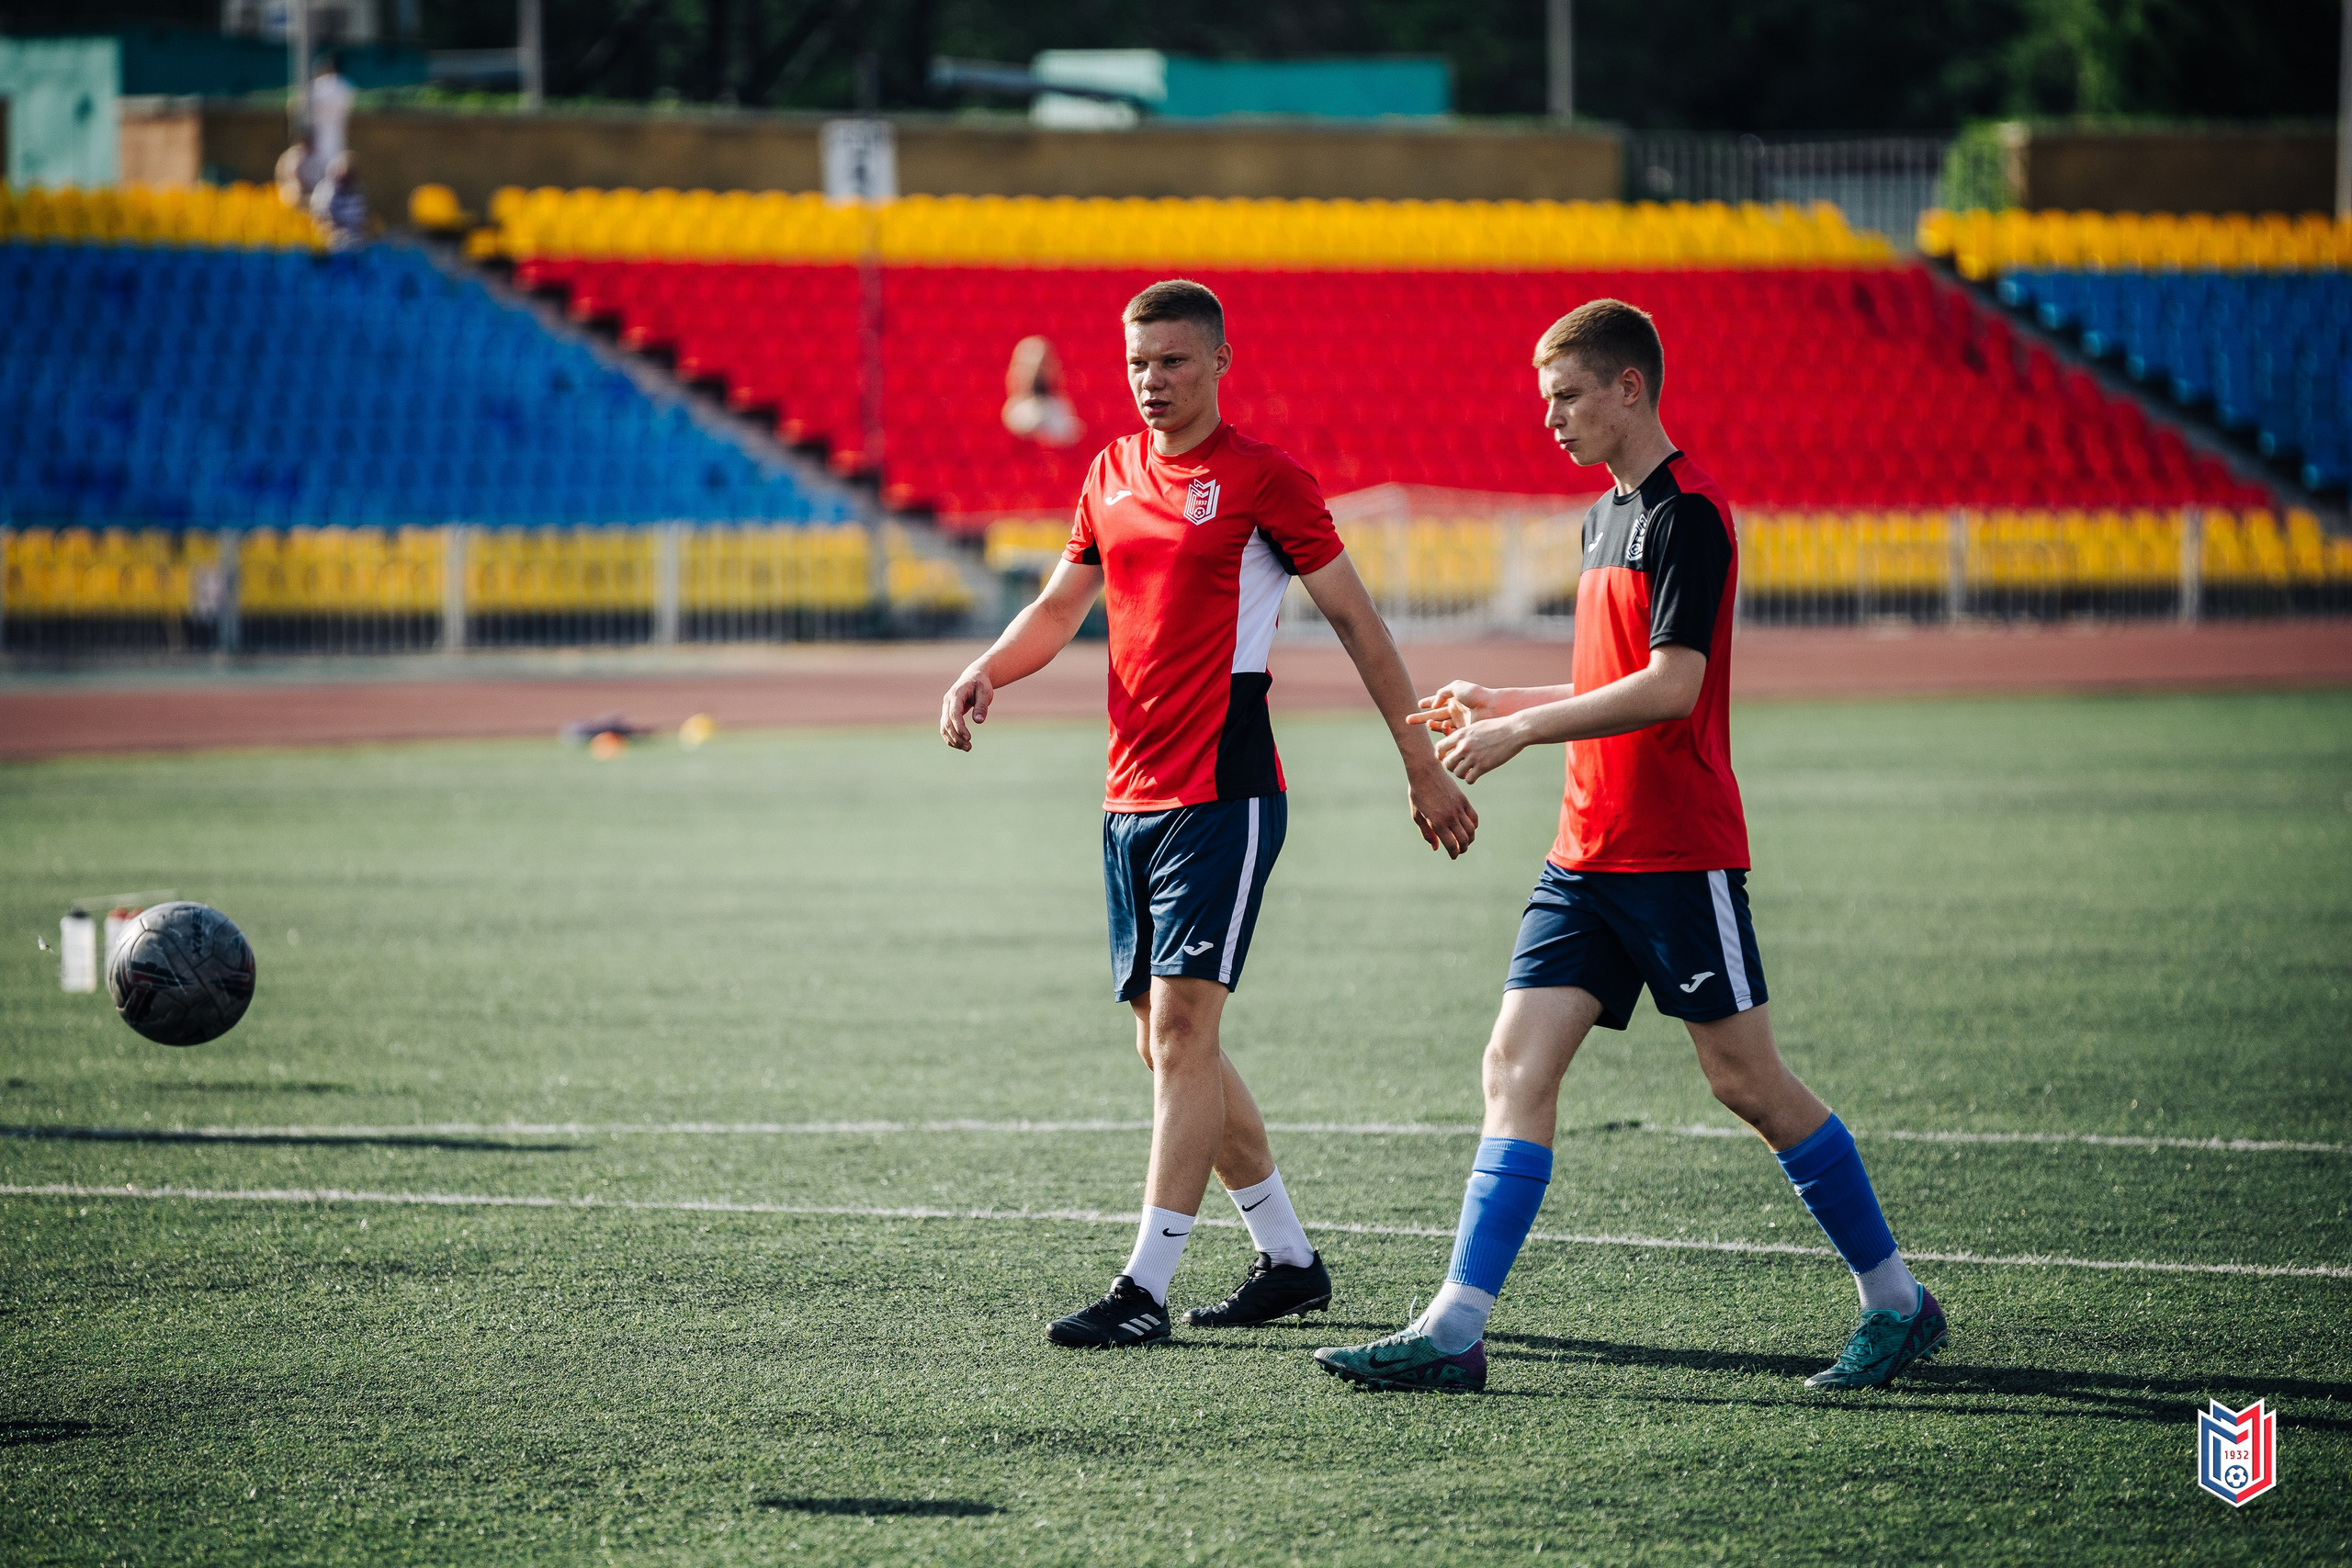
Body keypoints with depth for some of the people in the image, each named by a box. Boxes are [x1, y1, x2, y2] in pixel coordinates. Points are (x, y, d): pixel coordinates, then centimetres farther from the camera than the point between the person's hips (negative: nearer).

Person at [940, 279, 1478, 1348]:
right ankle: (1288, 1259, 23)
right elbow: (1060, 608, 24)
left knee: (1182, 1026, -13)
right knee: (1168, 1042, 10)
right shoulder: (1112, 474, 13)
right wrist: (985, 673, 4)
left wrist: (1421, 764, -3)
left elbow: (1354, 618, -3)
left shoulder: (1260, 478, -6)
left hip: (1223, 792, -8)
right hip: (1131, 793, 8)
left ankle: (1146, 1288, -16)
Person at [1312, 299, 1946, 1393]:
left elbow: (1671, 687, -21)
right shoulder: (1605, 516, 16)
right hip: (1589, 849, 8)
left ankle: (1897, 1303, 11)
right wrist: (1499, 705, 14)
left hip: (1680, 853, -8)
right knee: (1517, 1066, -2)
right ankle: (1455, 1332, -7)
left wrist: (1523, 730, -20)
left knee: (1746, 1081, -2)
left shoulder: (1686, 513, -12)